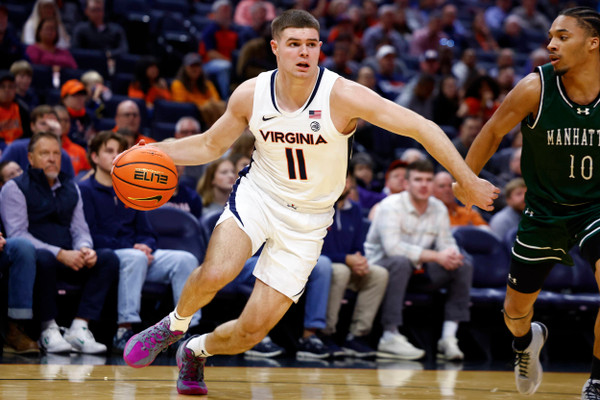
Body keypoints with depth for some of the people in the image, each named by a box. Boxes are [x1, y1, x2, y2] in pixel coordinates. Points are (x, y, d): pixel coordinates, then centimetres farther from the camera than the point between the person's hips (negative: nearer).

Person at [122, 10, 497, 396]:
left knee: (254, 329, -3)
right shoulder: (250, 95, -10)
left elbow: (423, 127, -19)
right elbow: (210, 146, 8)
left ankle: (197, 350, 32)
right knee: (215, 274, -31)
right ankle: (175, 325, 3)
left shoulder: (343, 95, -21)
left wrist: (469, 183, -22)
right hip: (258, 194, 1)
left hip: (307, 221, -1)